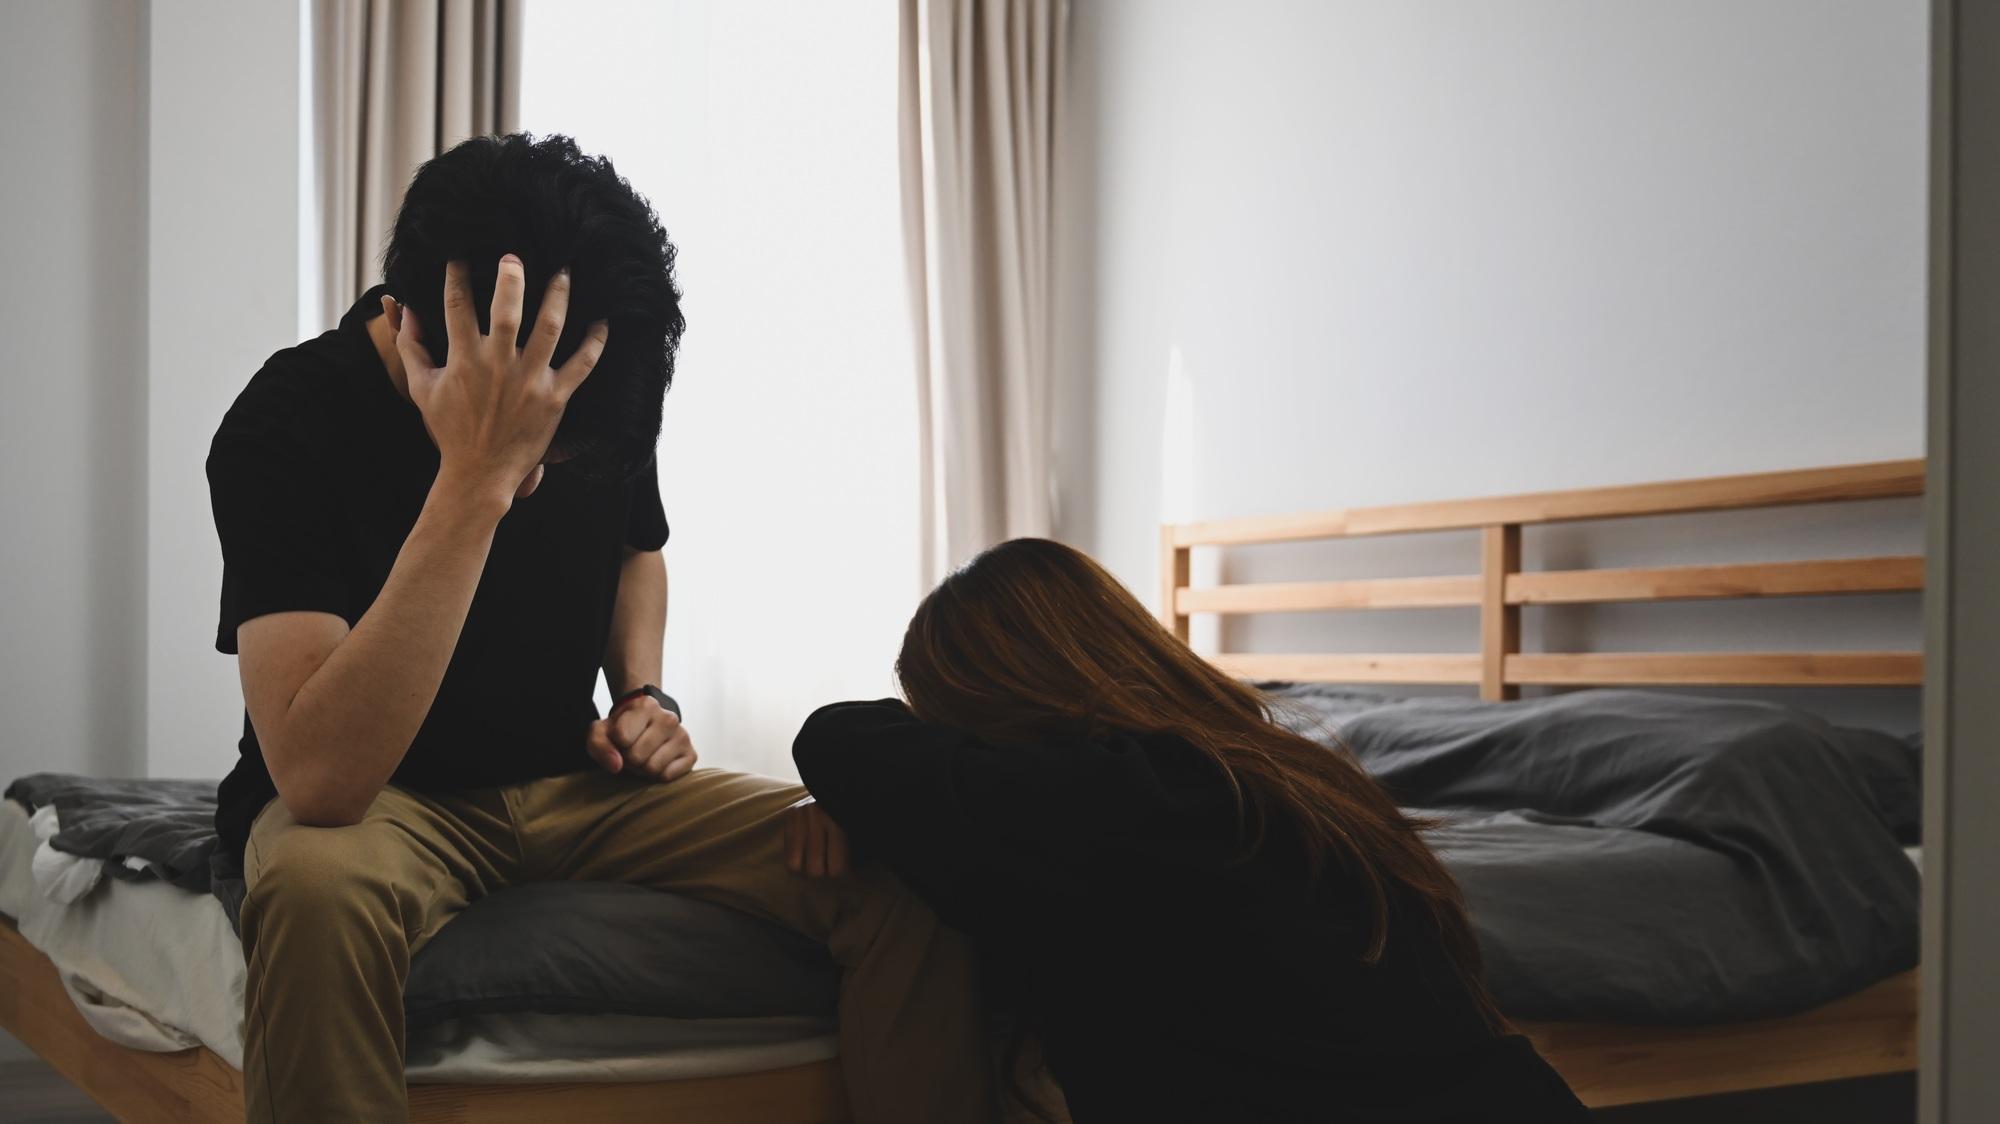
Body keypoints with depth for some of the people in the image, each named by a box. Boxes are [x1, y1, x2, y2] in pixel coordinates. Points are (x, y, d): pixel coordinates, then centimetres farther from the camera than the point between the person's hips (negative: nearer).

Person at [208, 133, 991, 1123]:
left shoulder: (604, 383, -5)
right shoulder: (288, 426, -22)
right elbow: (320, 779, -35)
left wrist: (644, 695, -2)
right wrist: (474, 481, -39)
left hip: (574, 785, 4)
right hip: (376, 799, -4)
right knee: (318, 890, -42)